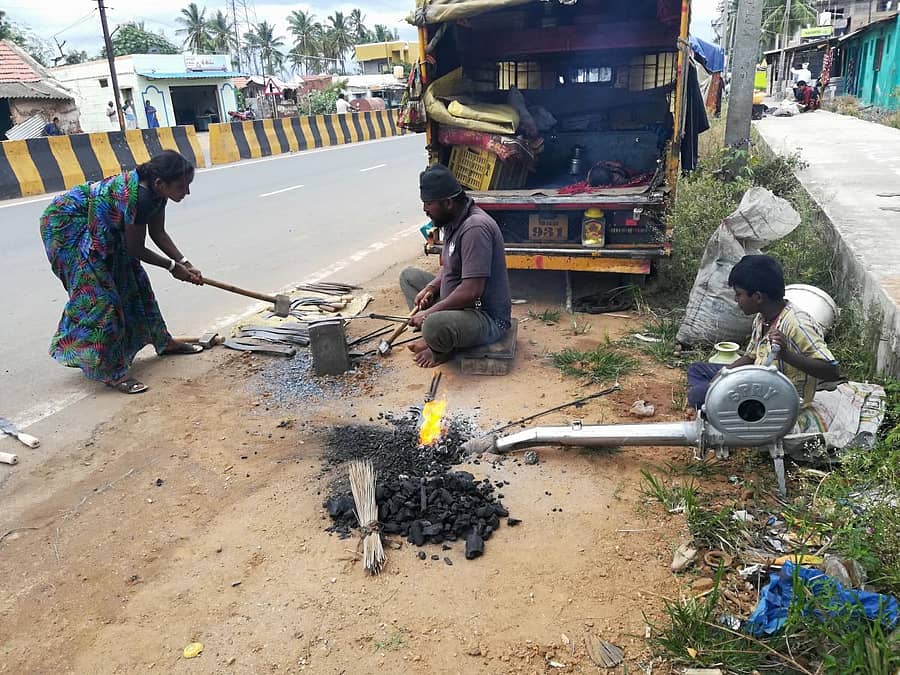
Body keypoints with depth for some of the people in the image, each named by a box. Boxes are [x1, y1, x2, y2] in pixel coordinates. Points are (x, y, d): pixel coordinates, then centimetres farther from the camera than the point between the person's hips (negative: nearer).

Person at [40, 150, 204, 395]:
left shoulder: (156, 189, -9)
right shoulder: (139, 196, -35)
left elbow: (158, 233, 0)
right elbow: (135, 249, -24)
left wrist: (185, 264, -7)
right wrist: (172, 266, -12)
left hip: (100, 227, 9)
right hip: (66, 225, -9)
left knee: (133, 281, 12)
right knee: (98, 294, -13)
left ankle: (163, 341, 25)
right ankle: (110, 371, -9)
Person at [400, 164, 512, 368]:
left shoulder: (475, 228, -26)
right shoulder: (454, 221, 5)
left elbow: (472, 291, -30)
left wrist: (430, 312, -20)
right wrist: (431, 287, 1)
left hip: (488, 318, -10)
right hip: (460, 305, 10)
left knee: (434, 326, -37)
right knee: (409, 276, 13)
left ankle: (441, 348, 0)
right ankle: (436, 339, 4)